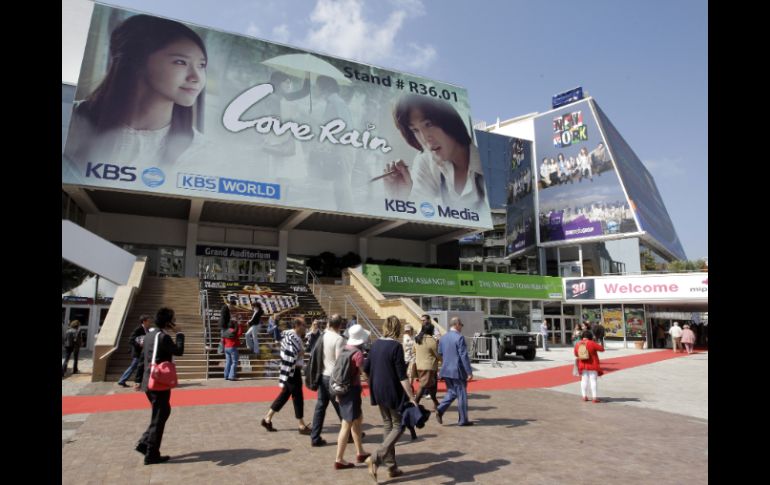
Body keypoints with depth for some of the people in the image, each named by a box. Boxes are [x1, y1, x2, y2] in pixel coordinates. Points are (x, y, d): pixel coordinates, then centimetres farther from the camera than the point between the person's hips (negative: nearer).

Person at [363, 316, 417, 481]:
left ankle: (391, 466, 21)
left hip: (378, 392, 7)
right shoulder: (396, 346, -17)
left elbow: (366, 368, 9)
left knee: (387, 425, 16)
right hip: (393, 392, -7)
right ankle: (376, 458, -8)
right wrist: (412, 398, -16)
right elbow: (402, 376, -19)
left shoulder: (376, 344, 3)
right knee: (398, 426, 6)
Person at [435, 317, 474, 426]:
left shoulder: (443, 338, 7)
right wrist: (469, 372, -15)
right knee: (462, 395, 6)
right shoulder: (459, 338, -15)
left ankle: (440, 410, 0)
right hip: (458, 371, -7)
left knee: (451, 392, 18)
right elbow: (464, 356, -18)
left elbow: (439, 354, 15)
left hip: (446, 370, 7)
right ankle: (463, 420, 14)